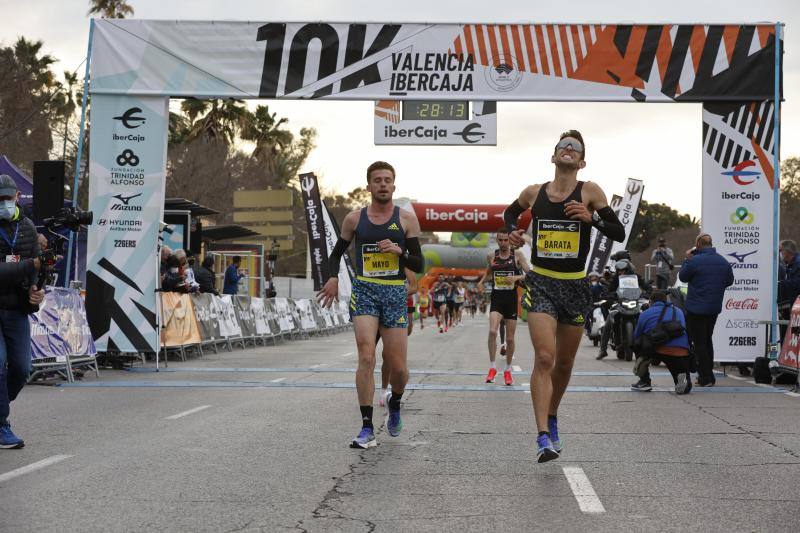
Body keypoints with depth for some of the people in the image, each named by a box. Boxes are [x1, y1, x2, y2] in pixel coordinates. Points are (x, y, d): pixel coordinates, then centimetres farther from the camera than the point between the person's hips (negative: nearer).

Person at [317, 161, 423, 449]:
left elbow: (419, 265, 4)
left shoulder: (406, 218, 4)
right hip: (364, 291, 0)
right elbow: (336, 254, 20)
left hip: (395, 294, 0)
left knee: (398, 367, 1)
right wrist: (333, 277, 1)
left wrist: (400, 251, -15)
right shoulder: (355, 219, 7)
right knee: (366, 358, -15)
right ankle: (367, 428, -10)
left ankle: (395, 403, 35)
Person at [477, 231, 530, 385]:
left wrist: (517, 277, -21)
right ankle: (492, 367, -12)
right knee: (492, 331, -22)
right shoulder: (491, 256, 5)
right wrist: (482, 281, 7)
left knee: (510, 339, 6)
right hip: (496, 299, 0)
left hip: (511, 300, 0)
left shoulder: (517, 255, -1)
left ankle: (507, 370, 24)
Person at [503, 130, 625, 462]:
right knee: (544, 359, -16)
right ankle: (544, 437, -19)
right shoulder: (533, 193, 4)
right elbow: (510, 212, 26)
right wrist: (511, 231, 5)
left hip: (576, 286, 1)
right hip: (541, 284, -1)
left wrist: (592, 217, -20)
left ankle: (551, 419, 37)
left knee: (564, 363, 12)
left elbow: (619, 233, -4)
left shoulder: (590, 192, -1)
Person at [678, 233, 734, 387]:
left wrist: (687, 259, 5)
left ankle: (706, 378, -4)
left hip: (696, 308, -6)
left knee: (699, 342, -1)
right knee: (707, 340, 20)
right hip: (715, 307, 6)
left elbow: (682, 277, -5)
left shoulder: (695, 261, -18)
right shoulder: (723, 262, 3)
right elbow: (730, 281, 14)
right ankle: (708, 373, 26)